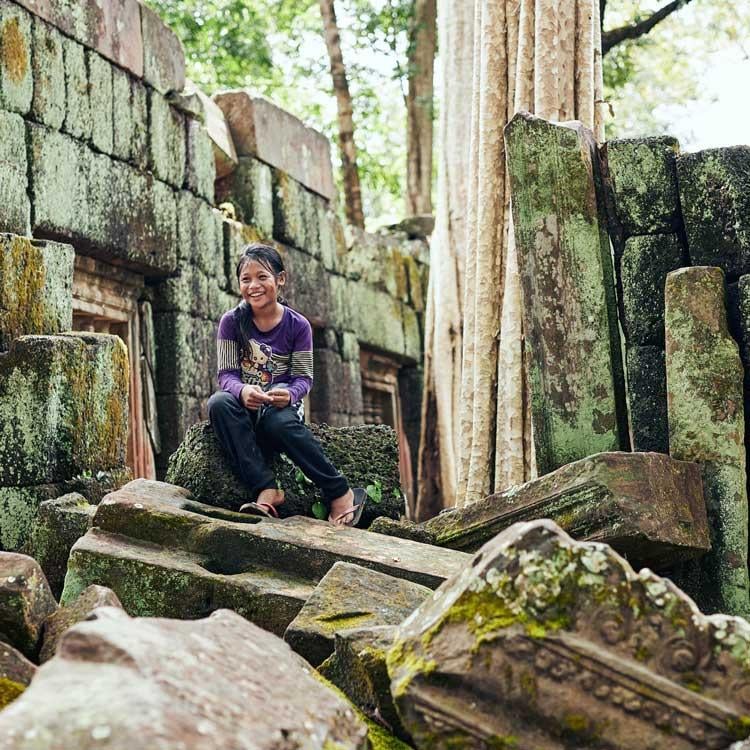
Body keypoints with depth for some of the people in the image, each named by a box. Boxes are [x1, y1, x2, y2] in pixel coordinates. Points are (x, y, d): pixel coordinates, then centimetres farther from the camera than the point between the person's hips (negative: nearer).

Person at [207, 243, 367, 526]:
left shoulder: (297, 325, -2)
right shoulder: (232, 322, -1)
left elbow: (304, 378, -3)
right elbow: (226, 374, -5)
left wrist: (289, 394, -28)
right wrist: (243, 391, -30)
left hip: (280, 405, -2)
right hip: (244, 407, 2)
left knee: (279, 421, -38)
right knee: (218, 403, -34)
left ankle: (339, 493, -24)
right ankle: (266, 490, -37)